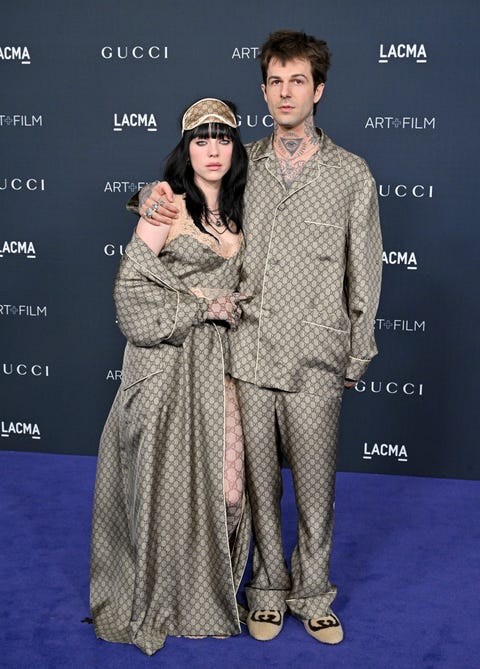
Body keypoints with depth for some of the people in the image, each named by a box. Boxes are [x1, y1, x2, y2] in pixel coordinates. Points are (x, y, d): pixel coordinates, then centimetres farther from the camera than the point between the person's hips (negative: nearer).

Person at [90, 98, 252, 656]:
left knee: (222, 481, 3)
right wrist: (199, 306, -10)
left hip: (216, 359, 5)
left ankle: (208, 591, 23)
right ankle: (155, 600, 20)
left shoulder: (234, 212, 12)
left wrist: (229, 311, 7)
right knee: (166, 480, 1)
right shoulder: (169, 204, -6)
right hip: (167, 358, -5)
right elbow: (132, 281, -10)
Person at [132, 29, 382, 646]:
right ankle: (268, 588, 30)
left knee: (315, 485, 7)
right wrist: (151, 196, 0)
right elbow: (186, 186, 24)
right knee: (259, 480, 12)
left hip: (314, 360, -2)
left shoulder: (351, 173, 2)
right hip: (249, 352, 2)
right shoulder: (242, 166, 7)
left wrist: (358, 353, 3)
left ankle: (311, 594, 27)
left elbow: (364, 272, 4)